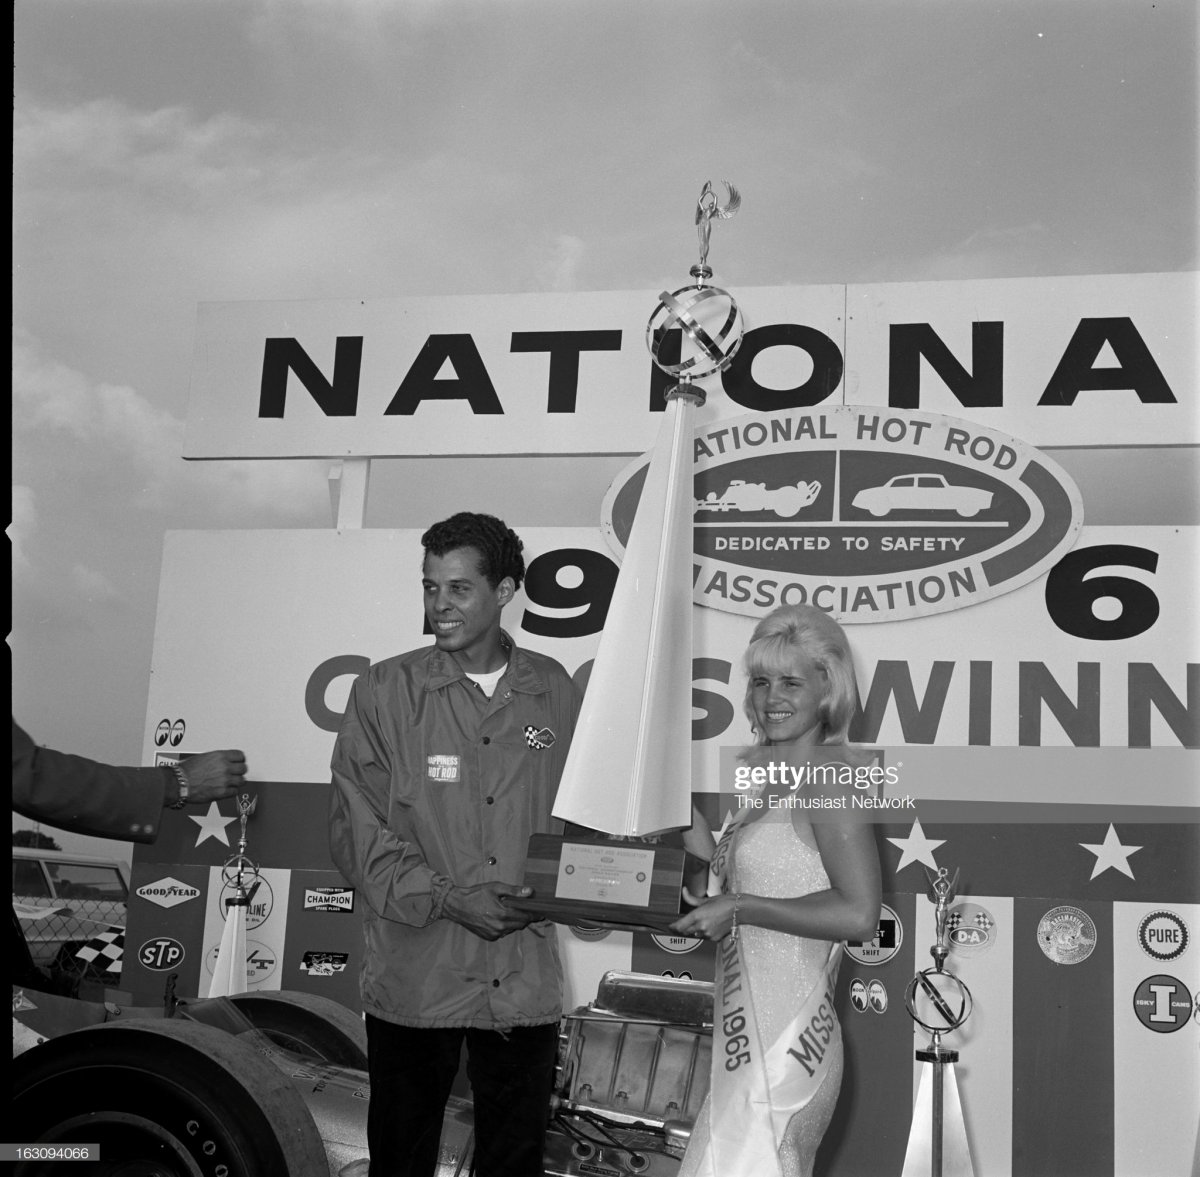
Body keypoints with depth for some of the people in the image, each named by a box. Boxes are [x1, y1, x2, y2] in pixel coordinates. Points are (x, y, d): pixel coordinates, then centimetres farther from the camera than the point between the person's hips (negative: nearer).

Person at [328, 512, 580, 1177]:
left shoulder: (556, 693, 5)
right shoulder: (384, 691, -2)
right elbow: (356, 829, -6)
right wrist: (446, 898, -17)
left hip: (526, 985, 2)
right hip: (415, 979, -2)